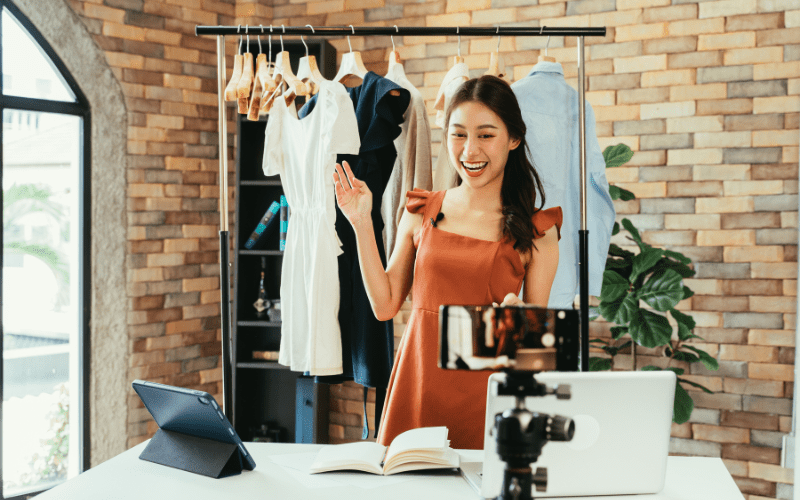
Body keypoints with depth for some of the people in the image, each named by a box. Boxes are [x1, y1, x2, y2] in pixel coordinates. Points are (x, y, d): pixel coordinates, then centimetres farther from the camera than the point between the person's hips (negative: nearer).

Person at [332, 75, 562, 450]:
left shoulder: (536, 230, -1)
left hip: (484, 393, -2)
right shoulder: (421, 212, 6)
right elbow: (385, 305, 7)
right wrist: (361, 224, 3)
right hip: (417, 386, 2)